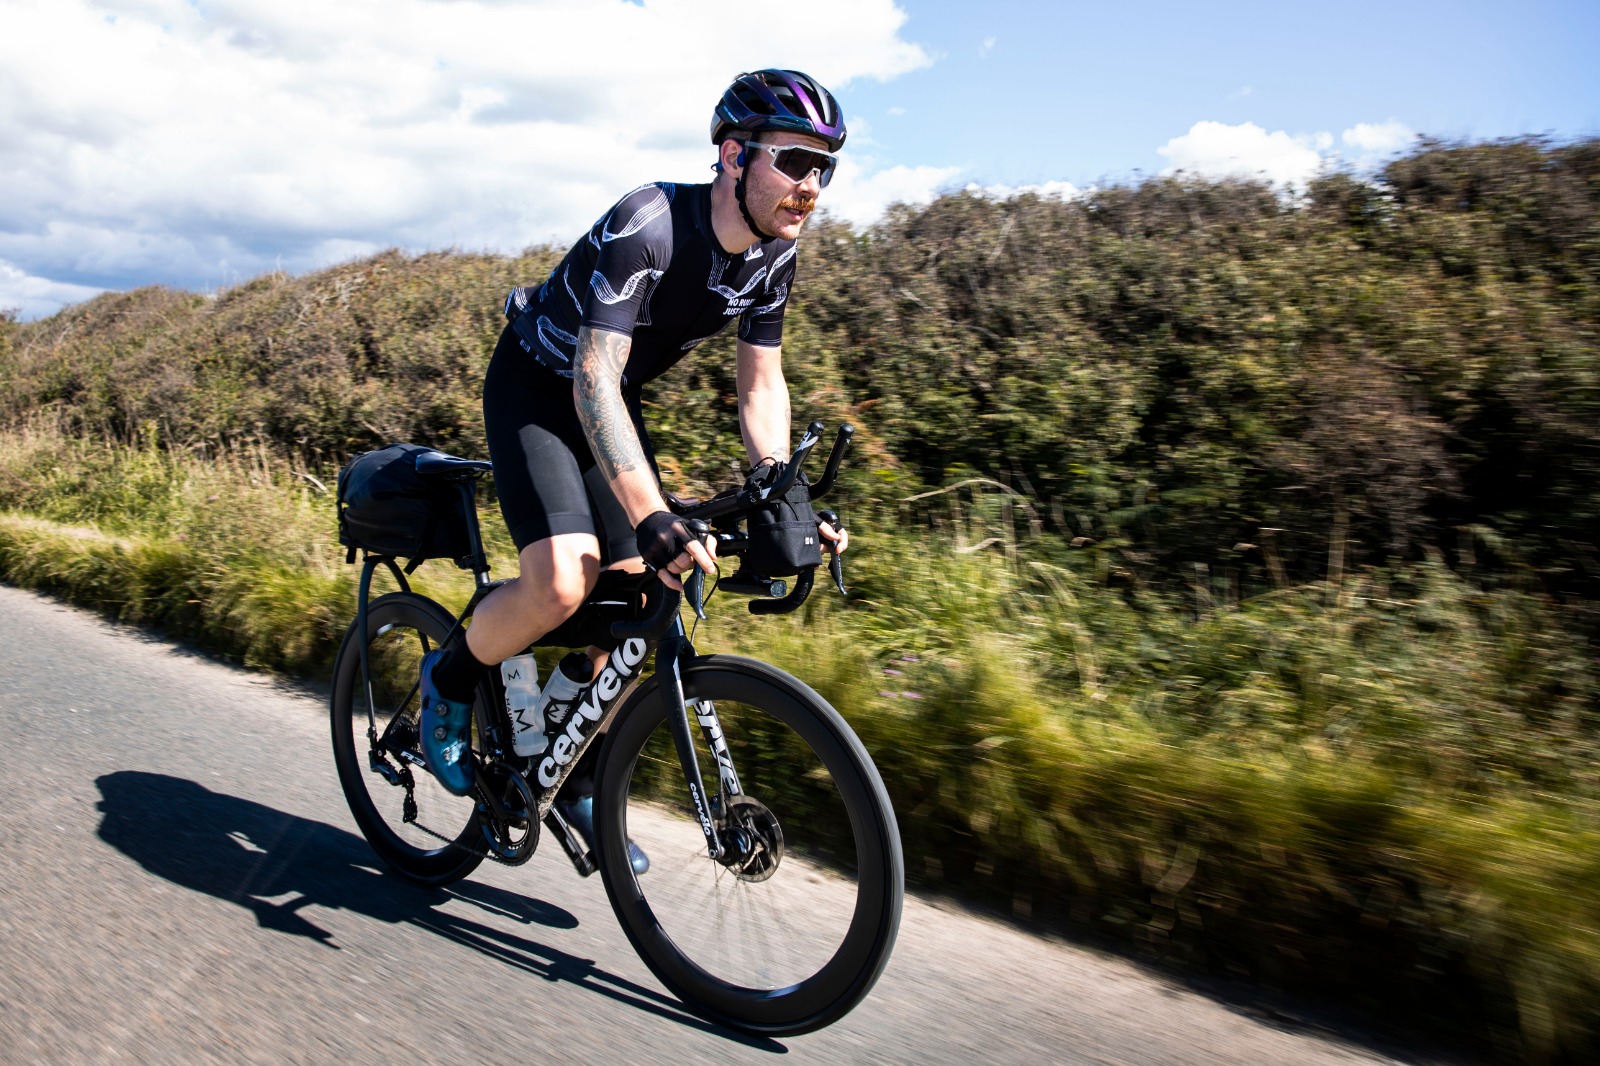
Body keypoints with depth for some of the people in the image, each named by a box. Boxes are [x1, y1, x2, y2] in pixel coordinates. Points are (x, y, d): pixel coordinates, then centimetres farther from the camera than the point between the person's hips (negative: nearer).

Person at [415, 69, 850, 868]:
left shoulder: (774, 256, -9)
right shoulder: (647, 226, -31)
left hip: (613, 402, 7)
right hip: (536, 387, -7)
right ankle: (451, 679, 6)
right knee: (563, 584, -27)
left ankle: (577, 782, 18)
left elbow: (760, 387, -3)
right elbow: (594, 378, -38)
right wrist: (650, 515, -50)